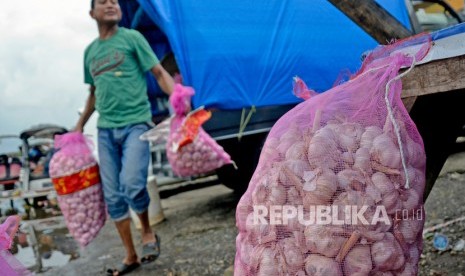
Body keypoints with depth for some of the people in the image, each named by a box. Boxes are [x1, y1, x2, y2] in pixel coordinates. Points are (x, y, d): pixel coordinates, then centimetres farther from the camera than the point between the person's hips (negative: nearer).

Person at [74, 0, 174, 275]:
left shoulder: (132, 37, 2)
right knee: (112, 196, 4)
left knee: (132, 185, -22)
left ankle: (148, 232, 9)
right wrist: (80, 125, 26)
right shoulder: (90, 51, 17)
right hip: (106, 129, 5)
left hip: (136, 123, -5)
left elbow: (160, 73, -3)